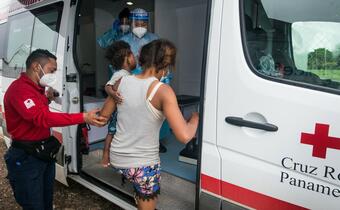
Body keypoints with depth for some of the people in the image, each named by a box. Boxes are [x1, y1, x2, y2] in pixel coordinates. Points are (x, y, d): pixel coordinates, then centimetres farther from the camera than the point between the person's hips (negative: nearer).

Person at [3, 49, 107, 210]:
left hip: (44, 154, 9)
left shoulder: (38, 89, 14)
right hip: (26, 158, -9)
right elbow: (41, 117, -33)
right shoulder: (19, 89, -19)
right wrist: (83, 117, -37)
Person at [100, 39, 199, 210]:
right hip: (142, 164, -5)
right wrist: (196, 116, -6)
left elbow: (103, 115, 9)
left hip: (117, 158, 5)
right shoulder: (163, 91, -19)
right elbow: (184, 136, -25)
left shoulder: (122, 82, -3)